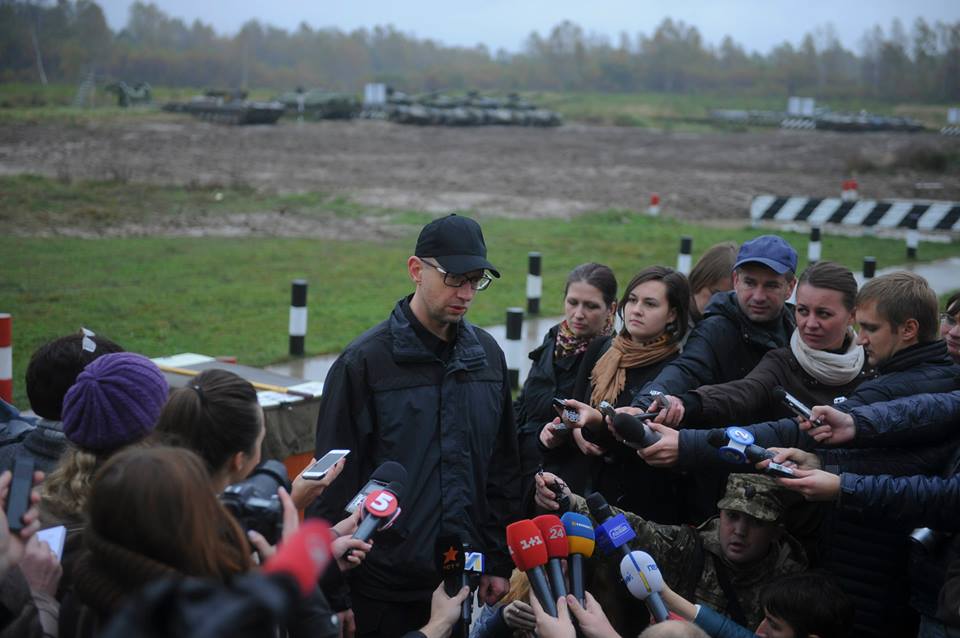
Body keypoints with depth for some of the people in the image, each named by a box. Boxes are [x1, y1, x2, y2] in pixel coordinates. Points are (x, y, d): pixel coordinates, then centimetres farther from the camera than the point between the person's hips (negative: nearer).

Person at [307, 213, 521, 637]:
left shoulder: (487, 355, 4)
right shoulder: (364, 362, -12)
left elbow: (503, 469, 11)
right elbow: (335, 483, -10)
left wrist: (499, 562, 10)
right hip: (384, 592, -4)